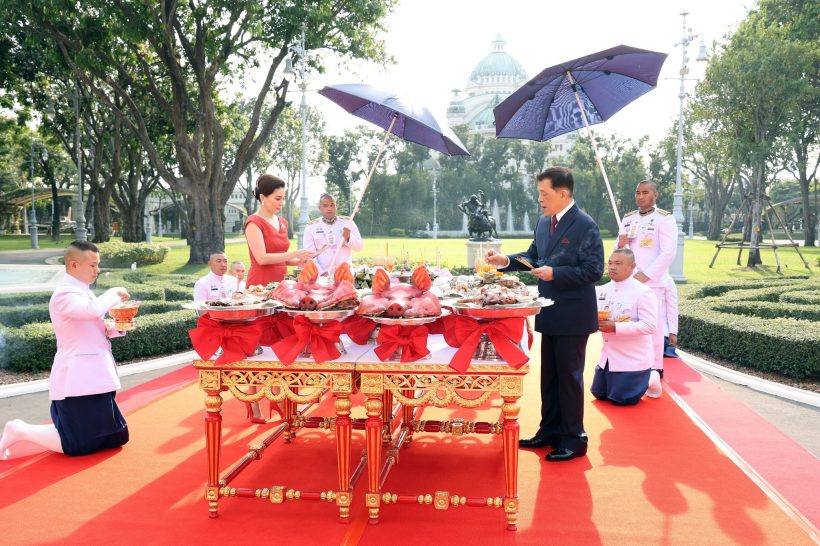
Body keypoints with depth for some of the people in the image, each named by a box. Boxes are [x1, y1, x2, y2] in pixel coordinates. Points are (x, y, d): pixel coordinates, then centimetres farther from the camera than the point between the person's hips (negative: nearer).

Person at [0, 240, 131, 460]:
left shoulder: (82, 292, 15)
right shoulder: (64, 294, -16)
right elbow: (94, 310, -35)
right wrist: (114, 293, -18)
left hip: (93, 376, 10)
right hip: (77, 379, -10)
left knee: (116, 437, 15)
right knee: (78, 446, -4)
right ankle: (19, 430, 13)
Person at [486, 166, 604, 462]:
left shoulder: (585, 225, -16)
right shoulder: (544, 222, 8)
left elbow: (593, 270, -19)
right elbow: (533, 256, 18)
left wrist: (555, 273, -24)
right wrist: (506, 260, 2)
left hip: (573, 316, -8)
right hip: (550, 314, 8)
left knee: (569, 376, 2)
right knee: (549, 376, 17)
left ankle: (573, 439, 15)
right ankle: (550, 431, 31)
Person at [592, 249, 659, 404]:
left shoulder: (643, 292, -17)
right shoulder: (602, 290, 3)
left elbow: (650, 326, -24)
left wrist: (615, 327, -29)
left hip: (633, 360, -7)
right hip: (609, 356, 7)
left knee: (620, 399, -3)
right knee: (599, 393, 12)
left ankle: (649, 380, 20)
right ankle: (626, 379, 34)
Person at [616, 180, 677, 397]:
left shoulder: (664, 218, -3)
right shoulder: (627, 218, 15)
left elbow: (668, 252, -12)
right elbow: (618, 249, 18)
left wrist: (645, 275, -17)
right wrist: (620, 244, -6)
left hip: (651, 281, -5)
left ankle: (655, 370, 3)